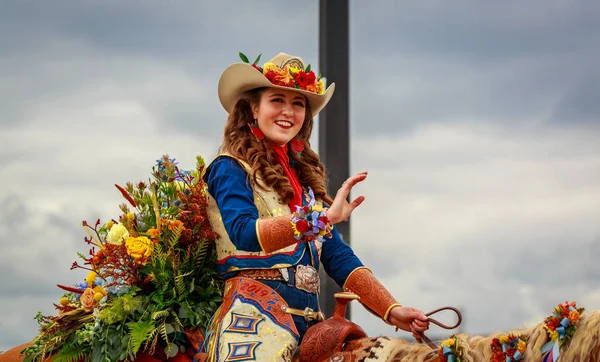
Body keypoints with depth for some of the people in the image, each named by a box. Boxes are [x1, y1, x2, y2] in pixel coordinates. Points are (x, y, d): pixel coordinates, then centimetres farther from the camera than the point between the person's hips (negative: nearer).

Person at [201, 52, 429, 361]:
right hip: (255, 310, -7)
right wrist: (322, 219, -28)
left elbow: (337, 257, 17)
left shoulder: (305, 175, 22)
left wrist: (392, 310, 5)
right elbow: (244, 233, -17)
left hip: (307, 317, 7)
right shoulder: (230, 168, 2)